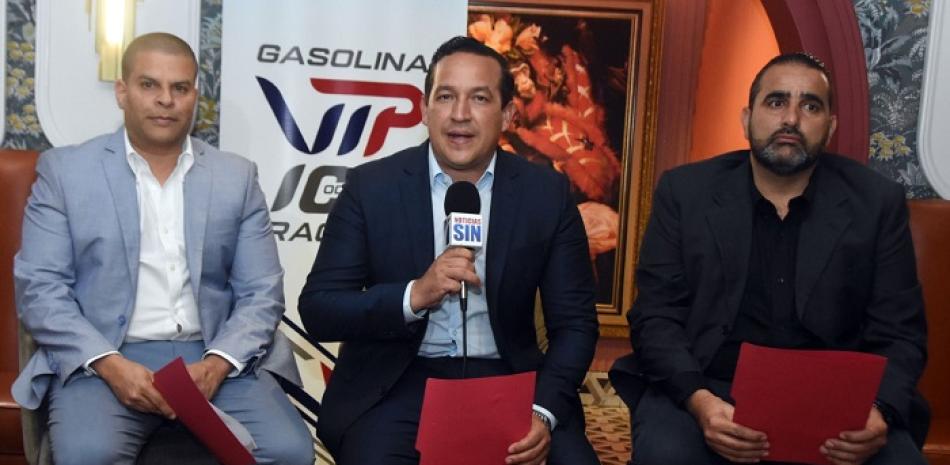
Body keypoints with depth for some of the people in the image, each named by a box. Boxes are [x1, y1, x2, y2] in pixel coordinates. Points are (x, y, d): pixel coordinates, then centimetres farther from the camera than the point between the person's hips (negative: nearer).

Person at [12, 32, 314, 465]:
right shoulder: (65, 170, 5)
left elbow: (261, 293, 5)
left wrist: (215, 364, -13)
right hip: (102, 361, -1)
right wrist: (110, 364, -15)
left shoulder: (237, 176, 9)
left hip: (214, 360, 2)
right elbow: (39, 288, 0)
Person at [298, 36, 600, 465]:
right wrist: (414, 295, -21)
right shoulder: (370, 185, -3)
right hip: (396, 386, -1)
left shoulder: (547, 193, 0)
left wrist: (543, 411, -15)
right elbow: (318, 311, -5)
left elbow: (574, 322, 2)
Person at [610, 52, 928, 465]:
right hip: (707, 391, -1)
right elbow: (656, 316, -3)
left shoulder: (876, 202, 3)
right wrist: (699, 401, -21)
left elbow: (899, 334, 3)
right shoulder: (685, 192, 1)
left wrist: (878, 411, -18)